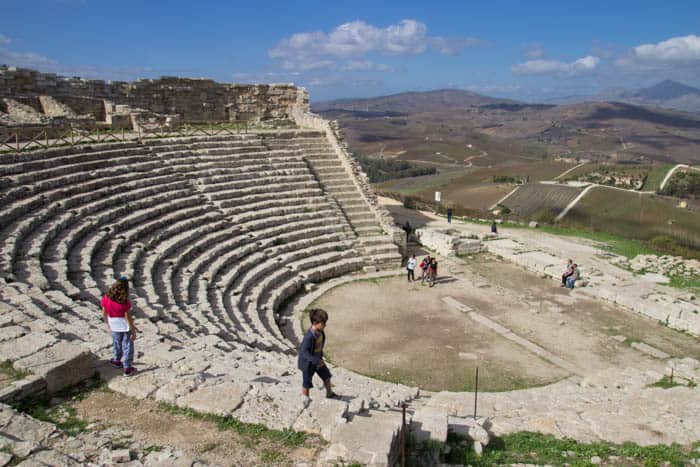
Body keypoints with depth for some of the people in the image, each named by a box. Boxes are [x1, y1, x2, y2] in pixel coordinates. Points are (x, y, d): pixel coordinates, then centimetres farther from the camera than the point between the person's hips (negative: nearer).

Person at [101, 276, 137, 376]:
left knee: (117, 343, 28)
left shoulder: (106, 297, -17)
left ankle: (117, 360, 51)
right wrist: (133, 331, -11)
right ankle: (127, 368, 23)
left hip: (114, 326, 4)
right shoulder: (125, 301, -30)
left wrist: (107, 323, 15)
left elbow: (104, 312, -4)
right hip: (126, 326, -4)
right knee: (127, 346, 13)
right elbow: (128, 317, -23)